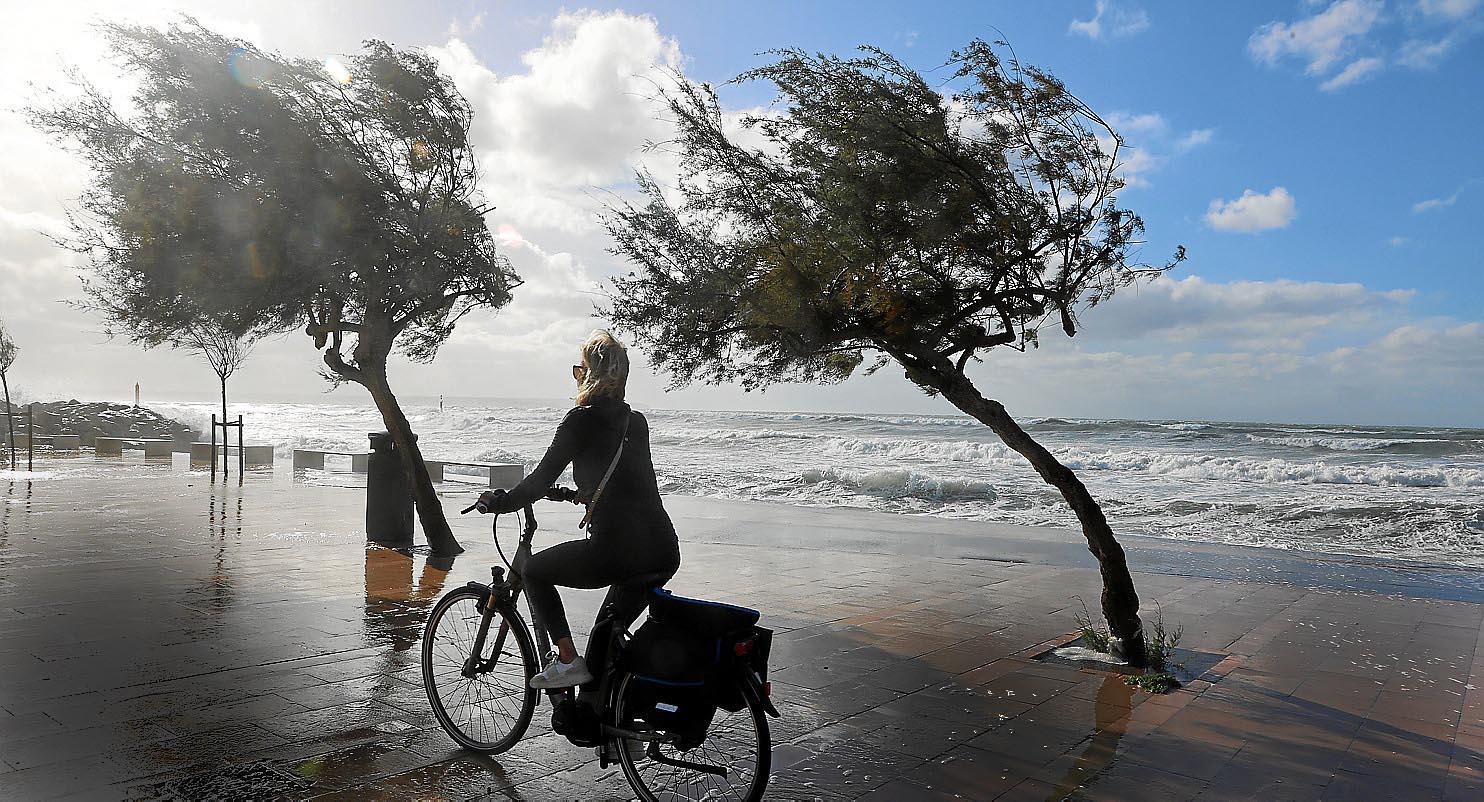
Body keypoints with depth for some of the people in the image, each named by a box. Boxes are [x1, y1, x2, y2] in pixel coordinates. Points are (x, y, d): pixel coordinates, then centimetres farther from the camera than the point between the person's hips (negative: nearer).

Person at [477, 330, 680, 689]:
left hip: (617, 550, -7)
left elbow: (540, 479, -2)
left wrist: (497, 501, 14)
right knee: (603, 642, 23)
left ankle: (567, 659, 10)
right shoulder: (636, 422, 17)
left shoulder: (581, 420, -2)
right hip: (665, 553, 7)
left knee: (534, 571, 19)